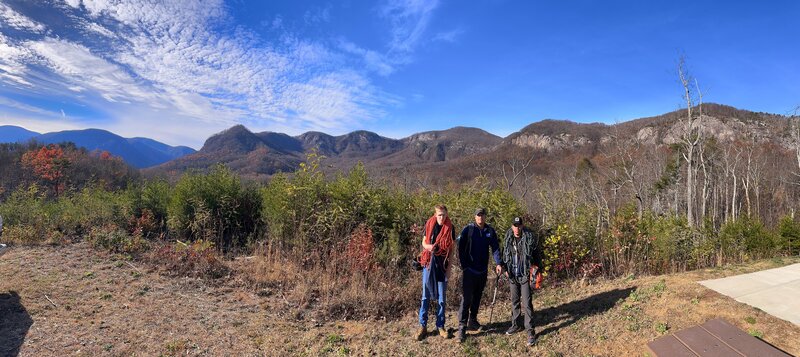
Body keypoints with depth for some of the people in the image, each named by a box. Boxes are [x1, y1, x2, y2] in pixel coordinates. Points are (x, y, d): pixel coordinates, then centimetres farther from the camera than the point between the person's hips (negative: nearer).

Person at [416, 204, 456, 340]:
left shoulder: (450, 228, -3)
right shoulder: (429, 225, -2)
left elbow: (452, 248, 3)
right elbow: (423, 242, 6)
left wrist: (449, 265, -2)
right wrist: (429, 246, -17)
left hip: (442, 265, 0)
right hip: (429, 263, 0)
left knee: (442, 297, 8)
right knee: (425, 296, 5)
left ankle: (440, 326, 21)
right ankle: (423, 326, 14)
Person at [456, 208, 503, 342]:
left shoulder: (490, 231, 3)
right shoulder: (468, 229, -8)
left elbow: (495, 248, 1)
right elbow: (461, 248, -8)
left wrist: (498, 263, -13)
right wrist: (463, 265, -12)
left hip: (483, 270, 4)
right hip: (469, 270, -4)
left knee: (477, 297, 16)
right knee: (466, 298, -6)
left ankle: (473, 320, 32)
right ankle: (462, 327, -1)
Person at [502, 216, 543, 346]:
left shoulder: (530, 237, -13)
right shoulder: (508, 237, 0)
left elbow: (537, 255, -4)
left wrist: (536, 270, -5)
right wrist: (506, 268, 12)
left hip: (526, 275, -5)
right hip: (513, 275, 5)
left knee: (527, 303, -2)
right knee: (514, 301, 16)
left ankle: (530, 331, 9)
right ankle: (515, 325, 31)